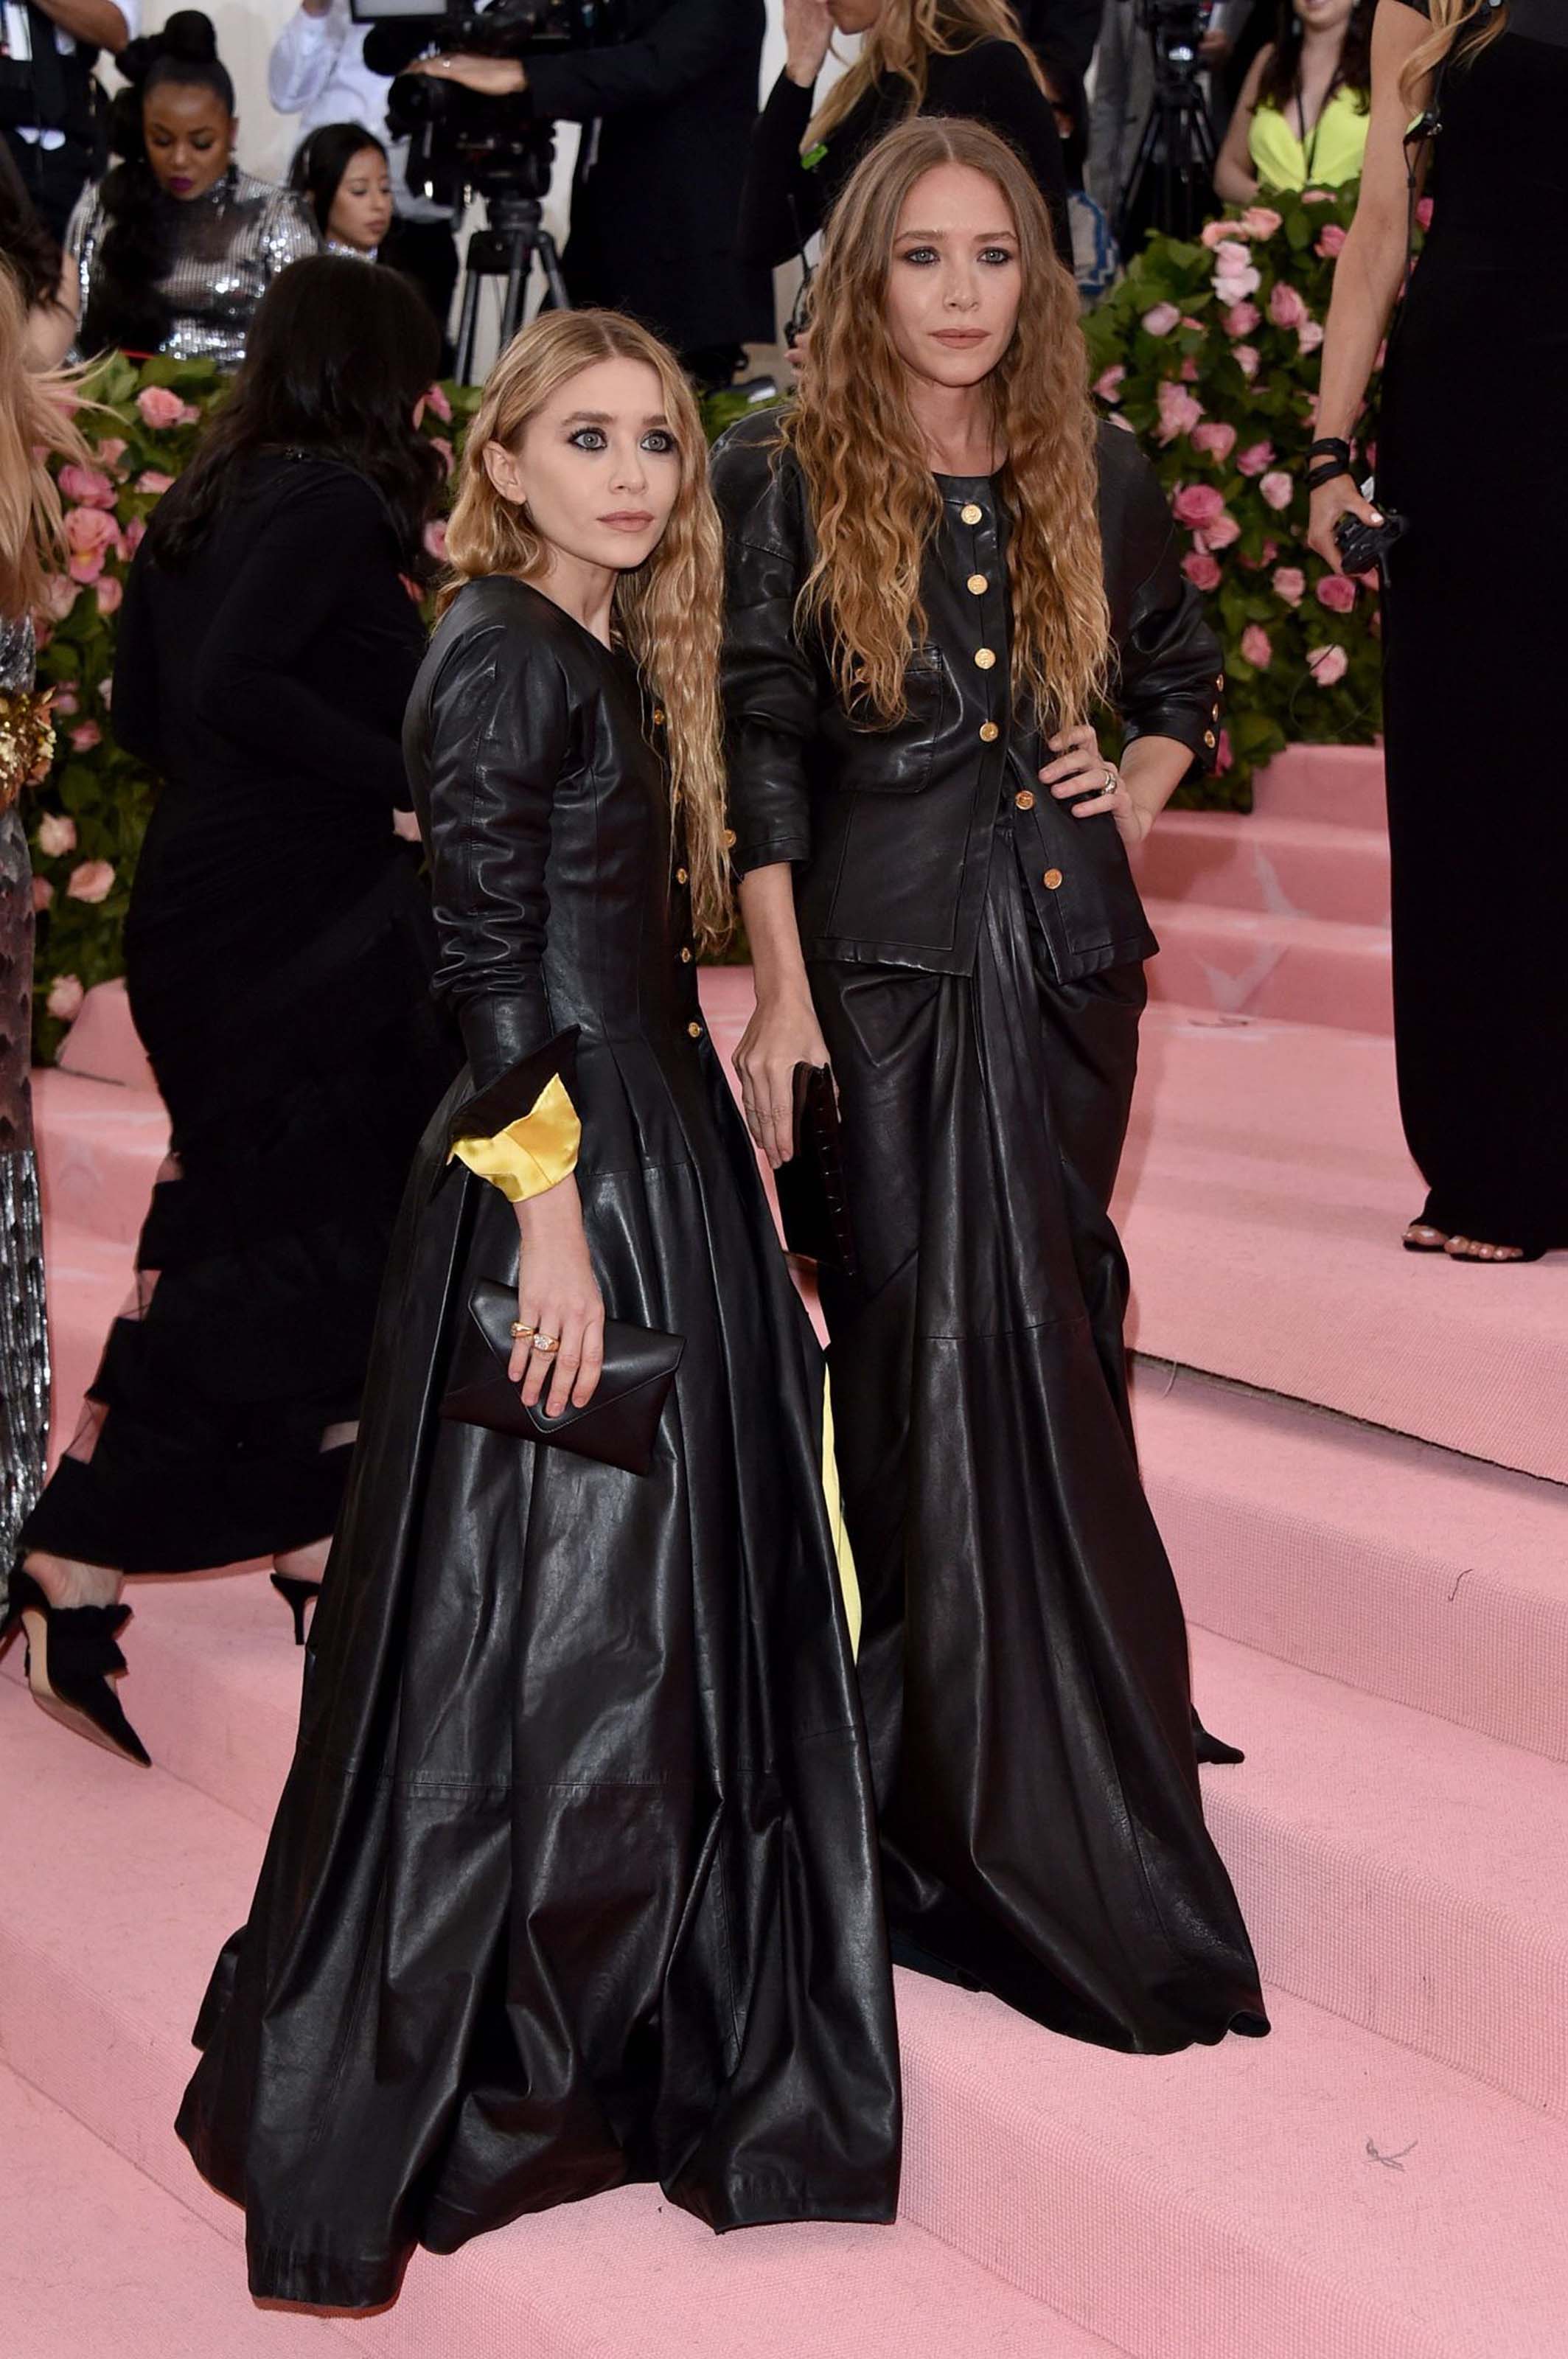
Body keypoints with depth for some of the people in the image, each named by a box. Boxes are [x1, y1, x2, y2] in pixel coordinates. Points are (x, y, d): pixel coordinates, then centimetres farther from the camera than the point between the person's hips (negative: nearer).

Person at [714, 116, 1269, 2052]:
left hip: (1066, 959, 3)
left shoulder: (1096, 479, 8)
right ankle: (970, 1803, 11)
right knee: (929, 1352, -1)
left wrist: (1133, 790, 4)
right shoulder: (781, 480, -1)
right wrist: (781, 996, -8)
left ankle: (1015, 1785, 20)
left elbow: (1182, 678, 24)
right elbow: (760, 752, -3)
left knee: (1041, 1347, 5)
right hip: (884, 963, -3)